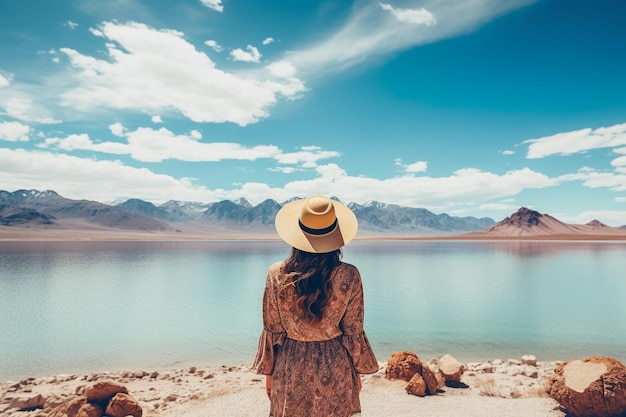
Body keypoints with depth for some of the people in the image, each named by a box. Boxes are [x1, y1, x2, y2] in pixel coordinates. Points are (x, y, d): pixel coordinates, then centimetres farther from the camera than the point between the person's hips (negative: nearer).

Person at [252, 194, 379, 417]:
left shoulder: (276, 275, -15)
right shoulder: (348, 276, -16)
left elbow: (272, 332, -6)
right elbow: (353, 333, -7)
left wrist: (269, 372, 9)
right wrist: (357, 371, 9)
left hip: (291, 368, 1)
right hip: (335, 368, 0)